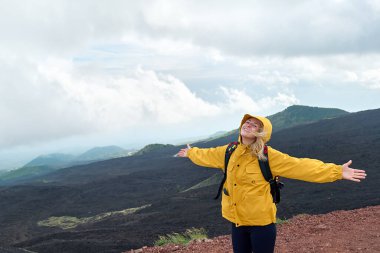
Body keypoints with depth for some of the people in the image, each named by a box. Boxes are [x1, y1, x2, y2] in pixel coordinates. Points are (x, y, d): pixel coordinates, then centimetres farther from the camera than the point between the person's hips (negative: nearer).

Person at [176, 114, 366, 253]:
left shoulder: (268, 156, -14)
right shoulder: (229, 152, 2)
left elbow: (301, 166, -20)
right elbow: (207, 155, 21)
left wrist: (336, 171, -28)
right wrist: (190, 153, 38)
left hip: (261, 221, -5)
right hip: (237, 219, 5)